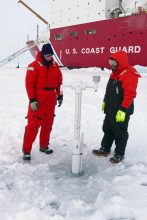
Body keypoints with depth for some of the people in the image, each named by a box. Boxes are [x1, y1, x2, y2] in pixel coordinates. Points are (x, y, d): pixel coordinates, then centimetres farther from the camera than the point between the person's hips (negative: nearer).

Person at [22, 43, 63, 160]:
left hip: (51, 102, 6)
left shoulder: (55, 66, 8)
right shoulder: (34, 66, -9)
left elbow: (59, 82, 15)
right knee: (33, 125, -3)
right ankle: (26, 150, 8)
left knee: (48, 125, 13)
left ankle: (44, 146, 29)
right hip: (37, 102, -5)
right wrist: (32, 100, -17)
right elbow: (29, 83, -13)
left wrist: (60, 96, 13)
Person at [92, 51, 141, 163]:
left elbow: (130, 94, -25)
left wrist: (123, 110, -29)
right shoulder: (115, 72, 12)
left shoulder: (130, 74, -18)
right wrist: (105, 101, 24)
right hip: (110, 109, 9)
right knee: (107, 129, 18)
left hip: (121, 111, -9)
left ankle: (119, 154, 18)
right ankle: (105, 149, 32)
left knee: (120, 133, 4)